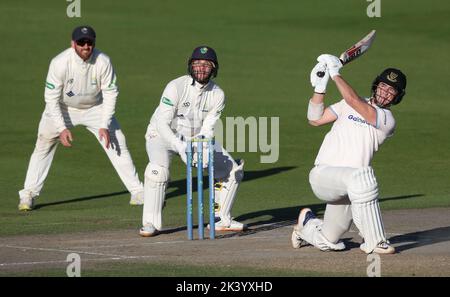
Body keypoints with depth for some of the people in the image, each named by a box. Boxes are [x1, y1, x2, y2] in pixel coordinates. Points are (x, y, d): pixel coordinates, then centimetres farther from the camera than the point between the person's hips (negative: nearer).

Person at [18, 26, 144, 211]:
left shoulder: (103, 62, -25)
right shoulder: (60, 63, -29)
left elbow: (110, 94, -15)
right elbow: (51, 98, -23)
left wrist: (105, 125, -22)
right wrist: (62, 128, -30)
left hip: (95, 108, 1)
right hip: (62, 108, -1)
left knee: (117, 143, -4)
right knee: (44, 143, -10)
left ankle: (137, 191, 5)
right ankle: (28, 195, -1)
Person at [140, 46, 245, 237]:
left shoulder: (217, 95, -11)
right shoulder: (176, 87, -25)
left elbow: (208, 128, -11)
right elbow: (162, 124, -28)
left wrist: (204, 148, -32)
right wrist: (181, 147, -41)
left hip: (197, 139, 5)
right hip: (162, 135, -5)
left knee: (233, 169, 0)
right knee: (158, 168, -34)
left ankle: (222, 220, 14)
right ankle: (150, 224, -24)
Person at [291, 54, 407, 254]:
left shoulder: (387, 121, -1)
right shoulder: (349, 105, 11)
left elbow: (353, 99, -14)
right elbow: (315, 119, 6)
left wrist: (335, 73, -8)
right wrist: (319, 87, -3)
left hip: (348, 188, 2)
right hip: (323, 173, -2)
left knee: (328, 242, 6)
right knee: (360, 175, -35)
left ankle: (307, 224, 42)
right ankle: (375, 241, -30)